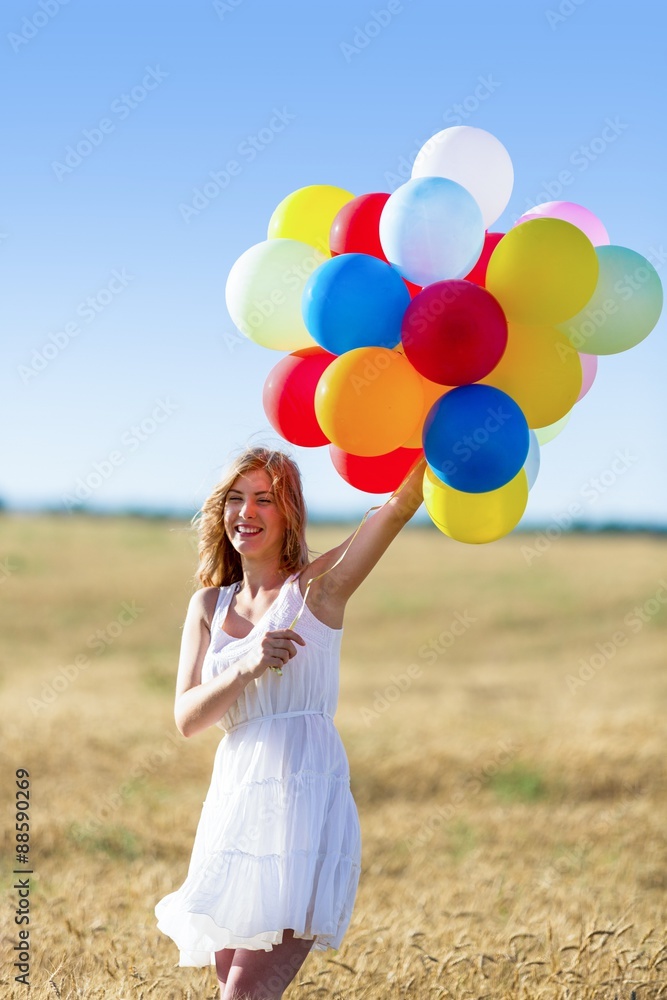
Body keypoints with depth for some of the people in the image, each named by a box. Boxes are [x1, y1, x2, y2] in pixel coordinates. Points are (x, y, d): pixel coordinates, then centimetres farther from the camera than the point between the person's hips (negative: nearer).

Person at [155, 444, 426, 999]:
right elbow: (187, 717, 5)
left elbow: (402, 503, -11)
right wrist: (247, 668, -12)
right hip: (235, 801, 6)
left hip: (306, 793, -5)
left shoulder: (319, 587, 2)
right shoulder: (209, 606, 15)